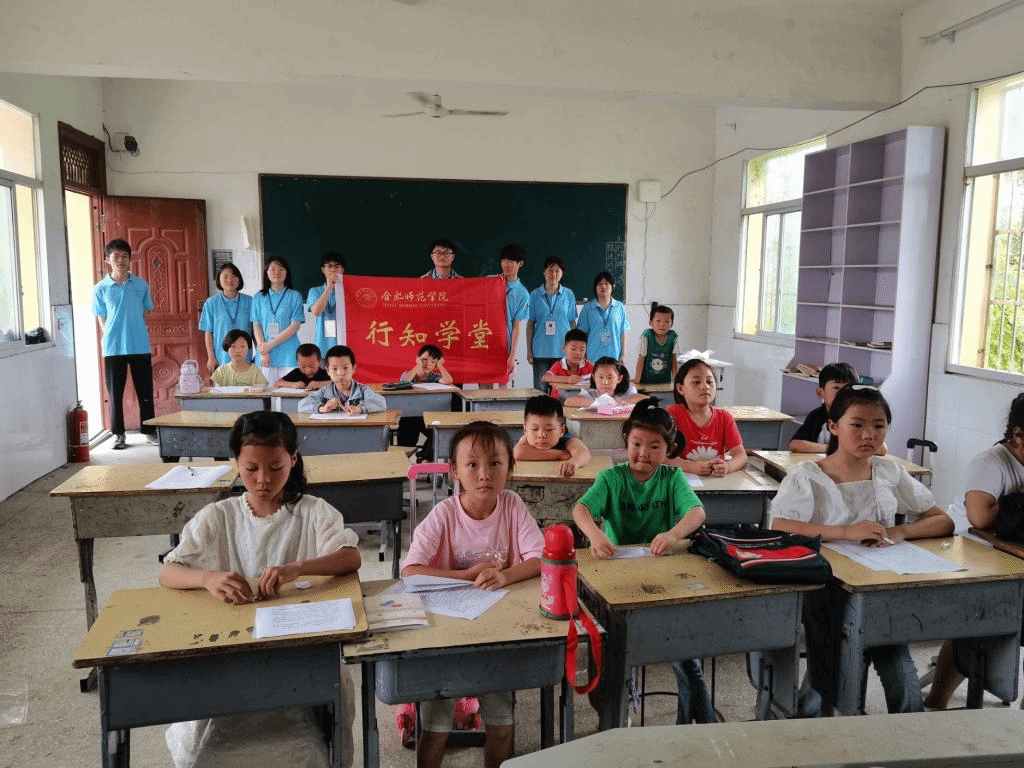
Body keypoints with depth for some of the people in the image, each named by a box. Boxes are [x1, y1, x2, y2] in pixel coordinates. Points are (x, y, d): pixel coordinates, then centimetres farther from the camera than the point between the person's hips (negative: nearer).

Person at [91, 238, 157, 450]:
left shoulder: (141, 285, 5)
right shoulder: (100, 289, 3)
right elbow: (102, 321, 7)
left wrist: (140, 333, 4)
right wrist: (111, 338, -1)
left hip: (140, 346, 1)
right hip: (113, 348, 0)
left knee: (145, 391, 6)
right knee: (115, 392, 6)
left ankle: (149, 430, 18)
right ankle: (118, 433, 16)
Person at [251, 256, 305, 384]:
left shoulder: (294, 296, 4)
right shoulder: (259, 298, 12)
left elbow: (295, 326, -4)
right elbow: (256, 325, 6)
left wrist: (270, 344, -8)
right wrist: (263, 352, -6)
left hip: (288, 354, -2)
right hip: (266, 356, 2)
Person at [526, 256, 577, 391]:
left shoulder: (568, 295, 6)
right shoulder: (535, 295, 4)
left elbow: (572, 322, 10)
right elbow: (530, 323, 6)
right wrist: (529, 350, 3)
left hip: (562, 350, 0)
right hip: (540, 351, 0)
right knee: (540, 388, 1)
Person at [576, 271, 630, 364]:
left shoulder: (620, 307, 8)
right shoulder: (587, 308, 4)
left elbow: (623, 333, 9)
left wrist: (623, 355, 6)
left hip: (614, 356, 1)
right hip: (593, 357, -1)